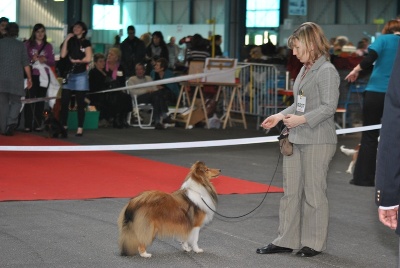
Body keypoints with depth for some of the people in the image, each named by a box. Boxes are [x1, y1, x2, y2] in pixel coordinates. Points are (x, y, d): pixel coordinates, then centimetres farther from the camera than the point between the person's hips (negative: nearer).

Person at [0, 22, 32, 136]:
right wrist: (29, 78, 8)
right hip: (16, 79, -1)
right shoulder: (20, 45, 3)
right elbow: (25, 63, 2)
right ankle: (12, 121, -17)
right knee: (16, 102, 8)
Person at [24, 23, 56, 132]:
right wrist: (32, 59, -16)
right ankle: (28, 125, -10)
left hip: (43, 76, 2)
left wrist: (45, 60, -10)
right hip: (31, 75, -2)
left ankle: (37, 124, 3)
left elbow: (53, 63, 9)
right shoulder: (28, 44, 6)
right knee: (29, 99, -10)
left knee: (40, 100, 0)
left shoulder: (48, 46, 13)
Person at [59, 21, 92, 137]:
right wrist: (66, 40, -4)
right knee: (64, 102, -2)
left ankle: (80, 128, 2)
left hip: (80, 75, -4)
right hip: (68, 74, 4)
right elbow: (63, 55, -1)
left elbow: (88, 58, -8)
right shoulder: (70, 42, 13)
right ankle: (63, 127, 1)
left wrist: (76, 60, -2)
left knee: (80, 103, -1)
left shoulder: (86, 43, 2)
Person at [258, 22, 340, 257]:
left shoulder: (327, 71, -13)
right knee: (291, 192, 11)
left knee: (313, 193, 1)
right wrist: (281, 115, 10)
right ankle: (286, 241, 18)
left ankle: (314, 243, 12)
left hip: (318, 142, -9)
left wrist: (301, 119, -23)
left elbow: (329, 107, -18)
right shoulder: (305, 70, 14)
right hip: (296, 140, 9)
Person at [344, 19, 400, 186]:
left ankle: (363, 178, 7)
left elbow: (370, 59, -14)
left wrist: (356, 70, 0)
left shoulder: (384, 39, 0)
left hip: (375, 93, -2)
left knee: (369, 137, 6)